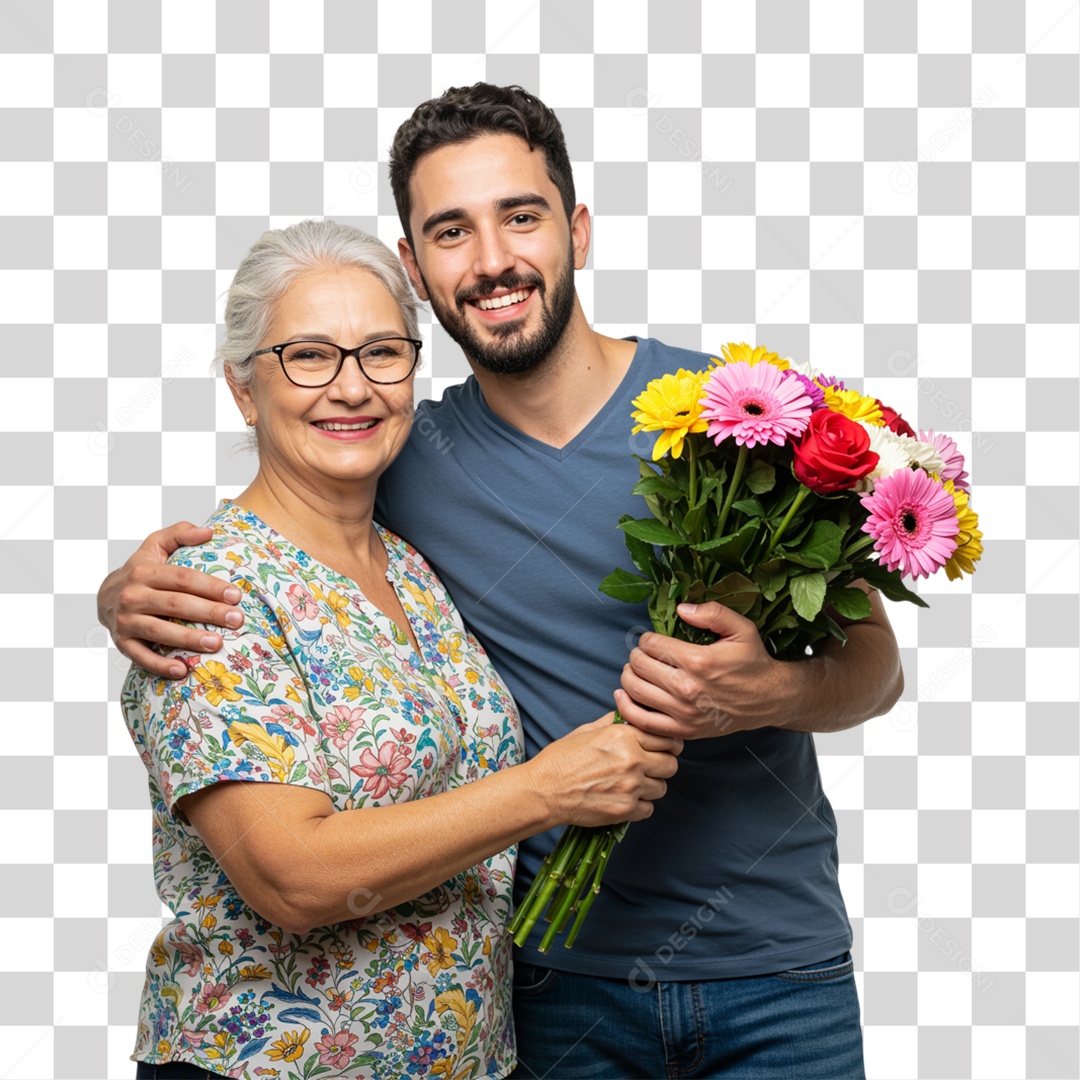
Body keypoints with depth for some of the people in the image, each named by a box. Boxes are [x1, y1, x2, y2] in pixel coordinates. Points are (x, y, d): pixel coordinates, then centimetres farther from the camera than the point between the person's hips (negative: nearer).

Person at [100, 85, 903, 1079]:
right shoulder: (407, 463, -4)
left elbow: (875, 664, -3)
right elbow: (232, 562, 8)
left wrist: (776, 693, -25)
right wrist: (134, 589, -16)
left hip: (777, 970, 0)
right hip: (562, 980, 1)